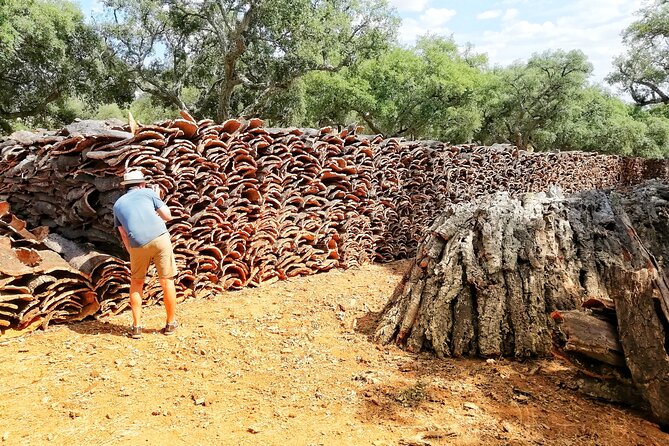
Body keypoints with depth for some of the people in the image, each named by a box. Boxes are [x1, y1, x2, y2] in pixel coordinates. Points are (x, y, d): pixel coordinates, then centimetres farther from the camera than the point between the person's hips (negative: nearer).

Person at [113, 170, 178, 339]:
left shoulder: (118, 204, 22)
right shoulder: (148, 192, 16)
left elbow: (124, 236, 20)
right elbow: (168, 216, 13)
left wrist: (132, 253, 28)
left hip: (137, 244, 2)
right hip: (159, 237, -2)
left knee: (136, 283, 22)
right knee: (167, 281, 11)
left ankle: (136, 326, 20)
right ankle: (171, 323, 21)